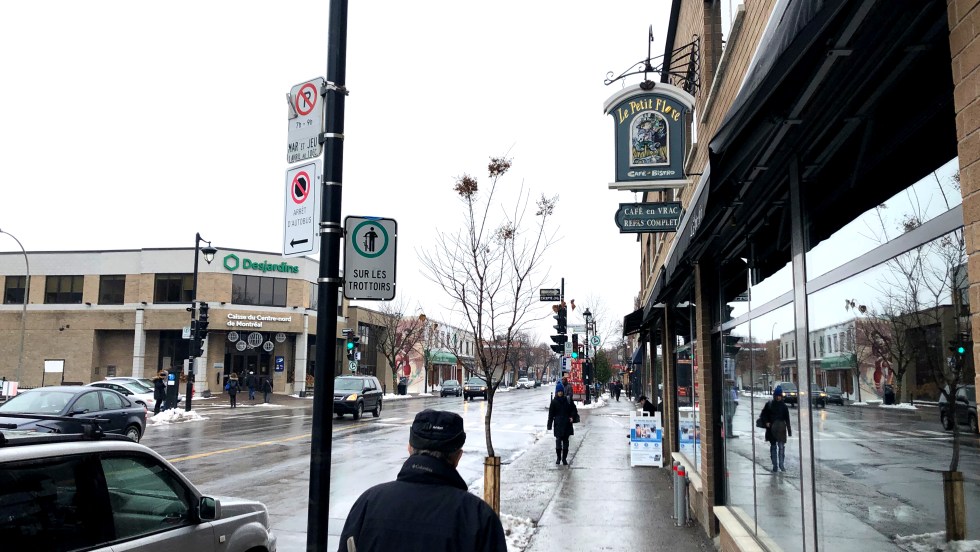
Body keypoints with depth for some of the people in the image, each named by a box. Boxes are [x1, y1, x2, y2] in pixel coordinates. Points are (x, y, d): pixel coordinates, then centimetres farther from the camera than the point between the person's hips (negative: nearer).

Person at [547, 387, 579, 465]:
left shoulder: (568, 401, 2)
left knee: (565, 441, 6)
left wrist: (572, 417, -4)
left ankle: (564, 458, 14)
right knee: (558, 441, -2)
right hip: (558, 425, -1)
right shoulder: (554, 402, -1)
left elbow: (574, 410, 12)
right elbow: (551, 414, 0)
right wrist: (549, 425, -3)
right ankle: (558, 458, 12)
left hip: (567, 424, 1)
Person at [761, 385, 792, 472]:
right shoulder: (769, 405, 2)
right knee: (773, 447, 5)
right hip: (771, 429, 1)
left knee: (781, 447, -4)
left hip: (781, 429, -1)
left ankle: (782, 465, 4)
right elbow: (763, 415, 8)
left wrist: (789, 430, 2)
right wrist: (766, 422, -9)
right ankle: (775, 466, 11)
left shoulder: (784, 406, 2)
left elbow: (787, 419, 5)